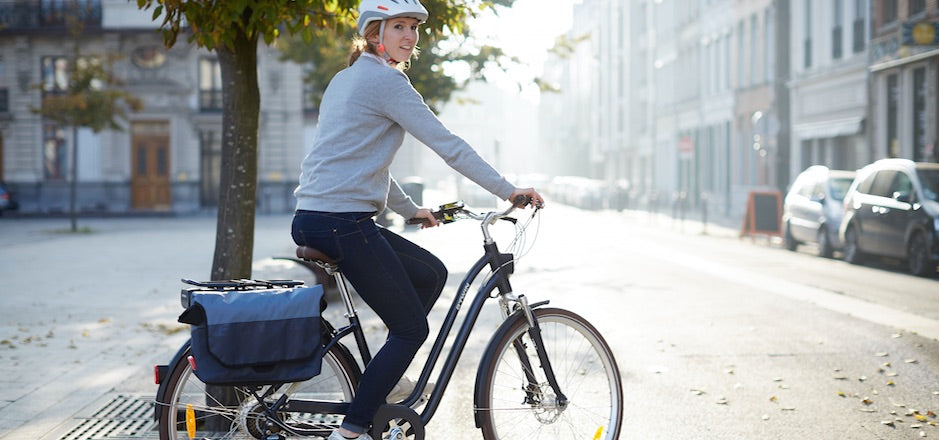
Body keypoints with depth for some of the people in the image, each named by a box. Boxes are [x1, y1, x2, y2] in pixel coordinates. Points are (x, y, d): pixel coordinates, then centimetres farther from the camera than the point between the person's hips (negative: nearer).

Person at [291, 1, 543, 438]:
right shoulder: (385, 80, -9)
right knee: (411, 328, -1)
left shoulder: (346, 78, 21)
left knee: (431, 273, 21)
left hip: (314, 218, 10)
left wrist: (411, 210, 31)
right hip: (342, 222, -10)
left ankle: (378, 392, 21)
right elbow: (447, 144, -13)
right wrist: (509, 191, -10)